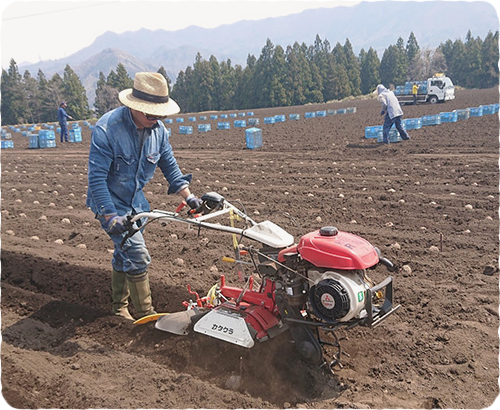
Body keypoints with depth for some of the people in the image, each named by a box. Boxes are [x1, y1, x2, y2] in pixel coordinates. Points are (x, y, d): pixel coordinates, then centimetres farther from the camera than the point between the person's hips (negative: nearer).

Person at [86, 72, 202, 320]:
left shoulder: (158, 129, -8)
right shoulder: (107, 129, -27)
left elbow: (169, 166, 4)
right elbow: (96, 178, -28)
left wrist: (188, 197, -4)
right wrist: (110, 217, -33)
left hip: (135, 201, 6)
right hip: (110, 202, -6)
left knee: (124, 255, 19)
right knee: (137, 256, -12)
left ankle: (120, 306, 38)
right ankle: (145, 315, 3)